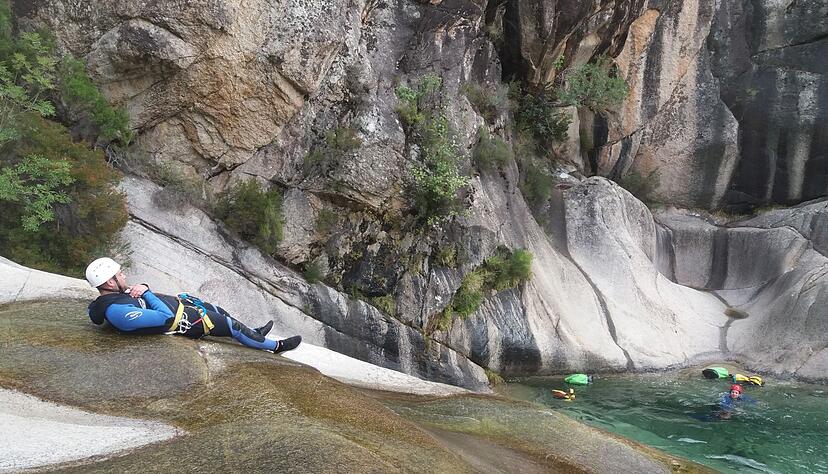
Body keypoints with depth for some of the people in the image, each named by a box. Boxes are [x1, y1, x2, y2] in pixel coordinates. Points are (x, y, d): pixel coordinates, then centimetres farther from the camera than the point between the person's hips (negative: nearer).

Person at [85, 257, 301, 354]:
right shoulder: (117, 311, -34)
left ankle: (253, 333, 48)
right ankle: (275, 346, 22)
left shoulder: (112, 295, -5)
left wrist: (142, 288, -12)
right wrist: (146, 292, -22)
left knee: (217, 310, 25)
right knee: (231, 325, 3)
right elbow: (164, 317, -34)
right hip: (180, 321, -10)